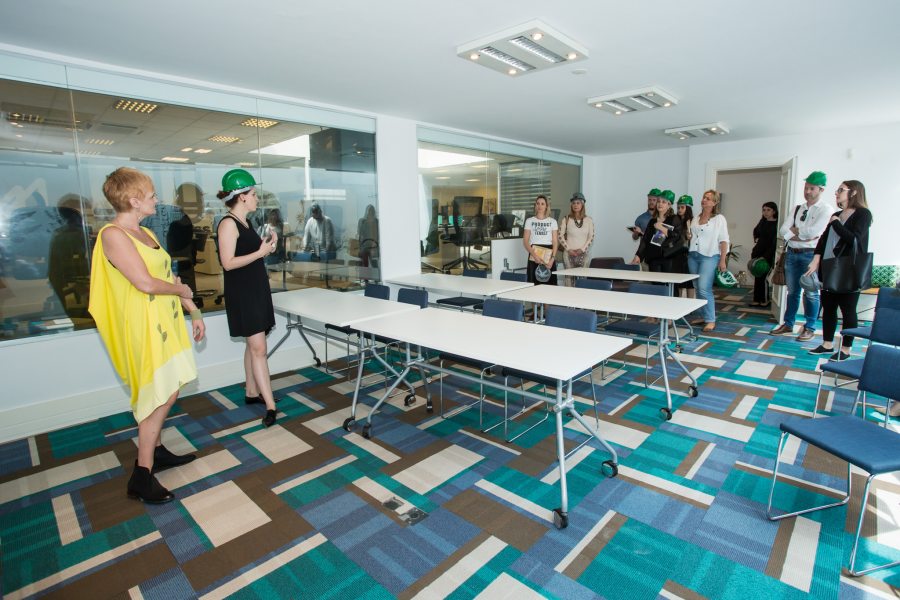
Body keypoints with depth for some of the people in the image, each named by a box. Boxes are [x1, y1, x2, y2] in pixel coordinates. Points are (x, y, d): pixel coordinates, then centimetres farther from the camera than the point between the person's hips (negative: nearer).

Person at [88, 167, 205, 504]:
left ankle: (154, 450, 33)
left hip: (166, 322, 9)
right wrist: (182, 289, -5)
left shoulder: (145, 233, 13)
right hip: (144, 326, -9)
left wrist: (194, 312, 15)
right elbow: (146, 283, -23)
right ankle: (141, 477, 9)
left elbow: (169, 277, 15)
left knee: (167, 393, 16)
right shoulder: (113, 234, -15)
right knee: (160, 397, -4)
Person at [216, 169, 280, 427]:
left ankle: (252, 392, 28)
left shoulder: (245, 223, 13)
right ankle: (270, 405, -8)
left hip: (257, 289, 9)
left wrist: (266, 245, 6)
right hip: (242, 293, -9)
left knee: (254, 346, 15)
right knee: (258, 348, -11)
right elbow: (228, 263, -21)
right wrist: (261, 252, -20)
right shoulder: (228, 223, -14)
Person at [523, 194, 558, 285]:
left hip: (548, 255, 1)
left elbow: (555, 242, 5)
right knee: (534, 284, -6)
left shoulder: (552, 221, 10)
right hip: (534, 257, 0)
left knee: (549, 284, -6)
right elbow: (525, 241, 3)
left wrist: (552, 259, -11)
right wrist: (534, 255, -13)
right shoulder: (529, 221, 9)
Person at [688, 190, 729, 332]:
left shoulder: (719, 219, -1)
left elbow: (724, 241, -6)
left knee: (704, 289, -14)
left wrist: (722, 260, -11)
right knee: (699, 289, 8)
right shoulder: (697, 218, 15)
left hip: (709, 257, -6)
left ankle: (711, 320, -6)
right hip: (693, 256, 6)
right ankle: (705, 316, 19)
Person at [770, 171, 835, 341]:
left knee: (810, 293, 1)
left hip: (811, 255, -5)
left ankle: (810, 328, 12)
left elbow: (813, 232, -18)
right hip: (792, 253, 5)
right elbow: (783, 231, 2)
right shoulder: (797, 208, 12)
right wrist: (803, 236, -12)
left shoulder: (826, 209, -4)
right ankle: (788, 325, 19)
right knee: (792, 291, 11)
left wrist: (794, 229, -3)